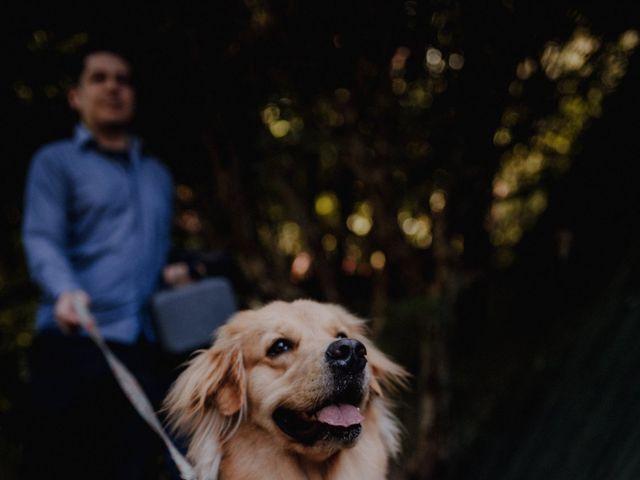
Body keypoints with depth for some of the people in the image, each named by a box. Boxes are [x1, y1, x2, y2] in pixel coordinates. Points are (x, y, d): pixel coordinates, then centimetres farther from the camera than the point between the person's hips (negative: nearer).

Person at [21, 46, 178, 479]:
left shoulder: (158, 175, 24)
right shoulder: (56, 161, 9)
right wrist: (65, 291, -25)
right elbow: (41, 239, -6)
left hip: (143, 346, 4)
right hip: (75, 342, -4)